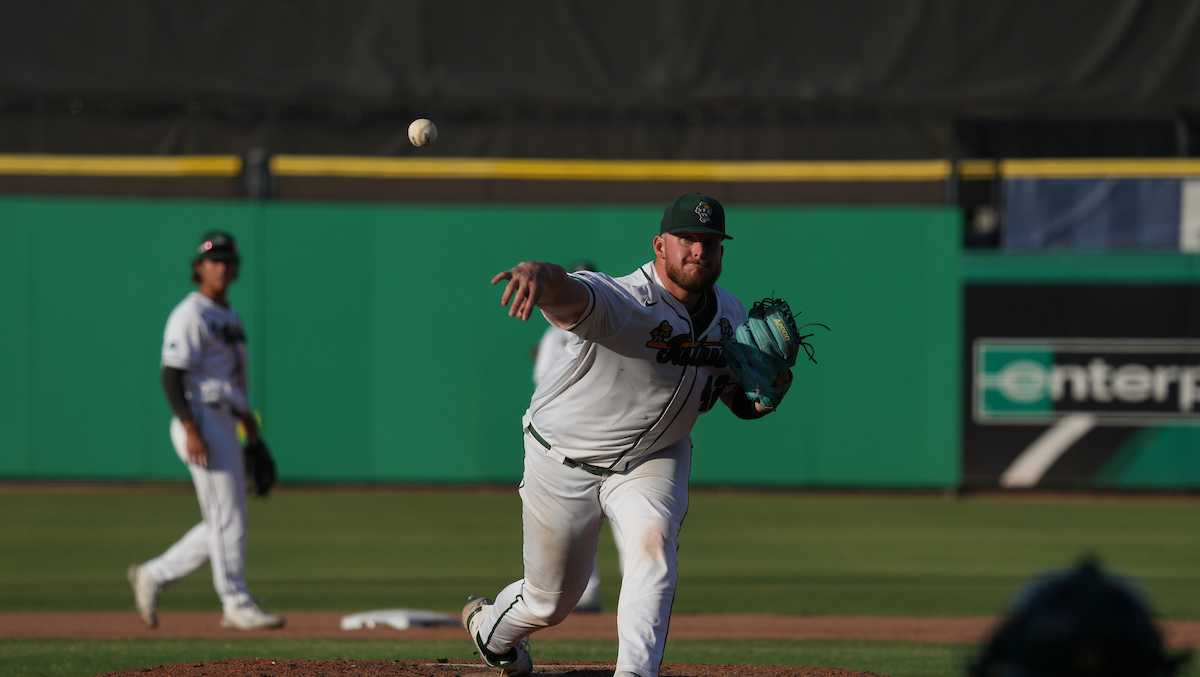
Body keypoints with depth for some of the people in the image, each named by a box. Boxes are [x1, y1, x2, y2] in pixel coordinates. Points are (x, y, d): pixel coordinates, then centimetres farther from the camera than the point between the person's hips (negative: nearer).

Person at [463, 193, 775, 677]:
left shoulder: (729, 315, -7)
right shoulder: (623, 302, -30)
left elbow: (739, 401, 6)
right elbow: (569, 294, -54)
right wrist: (541, 274, -79)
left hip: (654, 457, 4)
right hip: (566, 460, -4)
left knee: (653, 545, -27)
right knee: (550, 599, 11)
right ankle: (490, 627, 46)